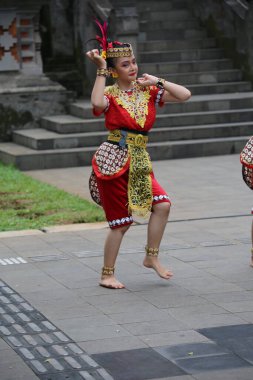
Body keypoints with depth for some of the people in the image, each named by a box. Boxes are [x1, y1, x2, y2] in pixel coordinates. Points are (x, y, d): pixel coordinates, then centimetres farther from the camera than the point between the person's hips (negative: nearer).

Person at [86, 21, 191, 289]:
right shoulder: (110, 94, -5)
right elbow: (97, 104, -30)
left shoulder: (148, 91, 8)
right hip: (113, 160, -5)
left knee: (162, 204, -12)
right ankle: (107, 274, 14)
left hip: (139, 161, 5)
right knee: (121, 222, -1)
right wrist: (101, 71, -22)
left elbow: (185, 95, 1)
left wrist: (157, 81, -2)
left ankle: (151, 257, 6)